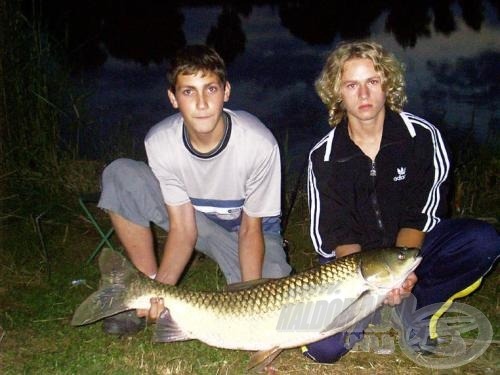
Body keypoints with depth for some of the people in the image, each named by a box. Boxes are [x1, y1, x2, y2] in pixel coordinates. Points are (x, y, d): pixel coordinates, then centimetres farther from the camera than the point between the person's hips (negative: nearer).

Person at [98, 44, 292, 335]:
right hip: (194, 218, 2)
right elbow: (183, 228, -20)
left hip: (246, 226, -2)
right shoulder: (160, 142, -23)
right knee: (120, 175, -21)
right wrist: (160, 286, -36)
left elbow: (251, 229, -21)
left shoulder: (258, 143, -31)